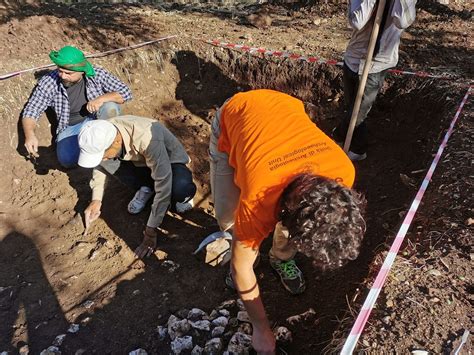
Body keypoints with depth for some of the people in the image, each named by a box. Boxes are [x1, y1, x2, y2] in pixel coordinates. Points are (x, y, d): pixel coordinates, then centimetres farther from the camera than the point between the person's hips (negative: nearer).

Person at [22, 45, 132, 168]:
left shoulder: (96, 74, -14)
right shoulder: (48, 82, -14)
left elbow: (126, 93, -12)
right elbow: (30, 111, -11)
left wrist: (101, 99, -29)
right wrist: (29, 134, -31)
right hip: (70, 128, 1)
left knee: (110, 107, -32)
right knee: (67, 160, -27)